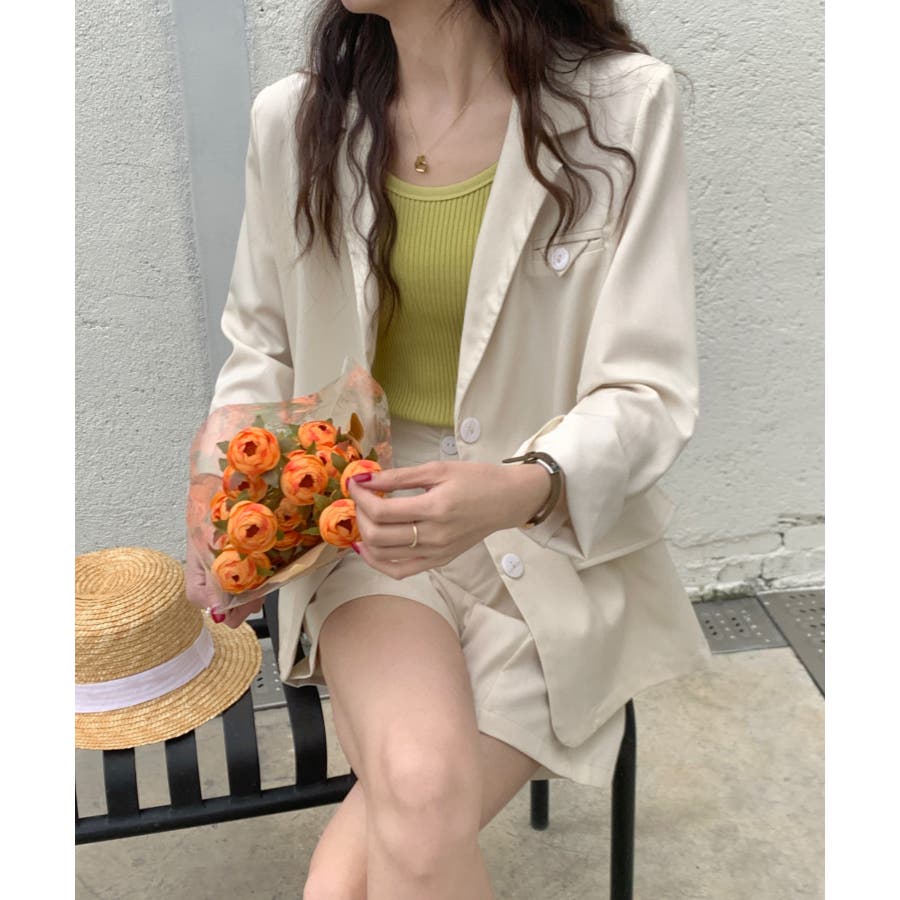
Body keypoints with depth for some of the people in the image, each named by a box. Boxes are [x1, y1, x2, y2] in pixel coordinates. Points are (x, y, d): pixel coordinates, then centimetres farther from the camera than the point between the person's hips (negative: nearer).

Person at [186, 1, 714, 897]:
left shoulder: (623, 106, -9)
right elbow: (263, 345, 13)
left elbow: (647, 394, -10)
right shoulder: (292, 117, 0)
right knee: (419, 779, -26)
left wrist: (521, 489, -30)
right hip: (368, 523, 2)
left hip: (559, 539, -1)